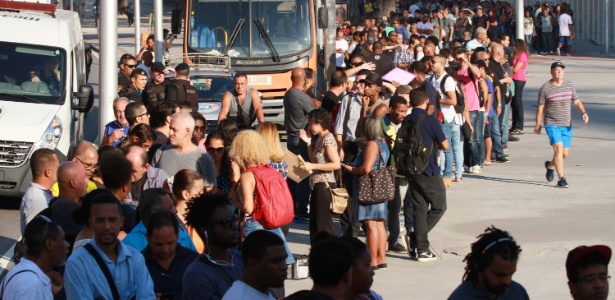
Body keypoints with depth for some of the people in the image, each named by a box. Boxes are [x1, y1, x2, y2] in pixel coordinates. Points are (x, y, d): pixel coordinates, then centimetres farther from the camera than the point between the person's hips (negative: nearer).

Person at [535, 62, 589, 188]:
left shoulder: (569, 85, 7)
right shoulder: (545, 88, -5)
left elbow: (577, 102, 7)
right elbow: (540, 107, 0)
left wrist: (584, 112, -11)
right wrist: (538, 124, -1)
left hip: (567, 125, 5)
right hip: (552, 124, -5)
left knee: (565, 153, 8)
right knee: (559, 149, -17)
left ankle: (550, 165, 39)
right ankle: (561, 179, -13)